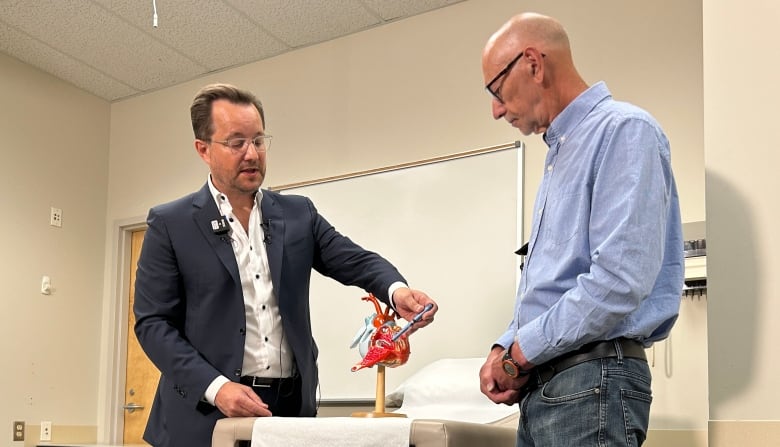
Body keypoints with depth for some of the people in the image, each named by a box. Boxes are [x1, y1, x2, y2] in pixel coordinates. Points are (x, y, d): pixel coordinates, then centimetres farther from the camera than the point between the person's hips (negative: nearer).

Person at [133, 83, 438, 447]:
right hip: (206, 413, -3)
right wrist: (215, 386, -17)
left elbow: (355, 260, 1)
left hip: (292, 405, 3)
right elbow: (153, 322, -4)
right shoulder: (170, 224, 0)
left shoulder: (298, 213, 10)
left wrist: (397, 291, -22)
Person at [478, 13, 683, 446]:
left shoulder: (623, 130, -10)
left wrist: (521, 352, -12)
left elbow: (618, 281, -21)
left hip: (594, 382, -9)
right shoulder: (561, 151, 19)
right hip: (541, 384, 9)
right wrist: (503, 349, 6)